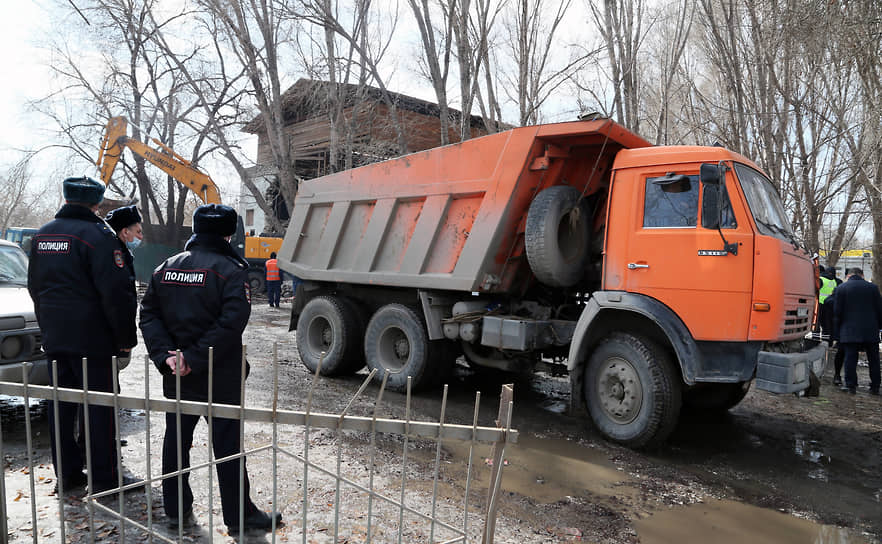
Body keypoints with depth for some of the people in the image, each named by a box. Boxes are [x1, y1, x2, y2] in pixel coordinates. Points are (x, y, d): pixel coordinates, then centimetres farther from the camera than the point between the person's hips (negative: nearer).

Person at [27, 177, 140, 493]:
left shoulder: (43, 235, 11)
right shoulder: (97, 235, -15)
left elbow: (35, 286, 20)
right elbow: (116, 293, -18)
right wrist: (126, 338, -10)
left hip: (54, 337, 8)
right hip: (91, 339, -8)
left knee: (61, 405, 14)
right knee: (100, 407, 0)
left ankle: (67, 472, 25)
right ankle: (105, 478, 6)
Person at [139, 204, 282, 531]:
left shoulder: (166, 268, 6)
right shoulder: (231, 269, -13)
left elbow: (148, 315, 2)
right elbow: (233, 320, -24)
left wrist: (165, 354, -7)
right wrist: (195, 358, -20)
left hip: (176, 378, 6)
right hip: (219, 379, -5)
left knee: (176, 439, 18)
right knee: (227, 444, 4)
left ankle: (176, 508, 30)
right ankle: (239, 516, 14)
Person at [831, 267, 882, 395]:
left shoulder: (841, 289, -1)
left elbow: (837, 312, -1)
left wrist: (837, 332, 6)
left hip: (850, 332, -2)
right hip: (871, 331, 2)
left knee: (850, 358, 1)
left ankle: (850, 385, 2)